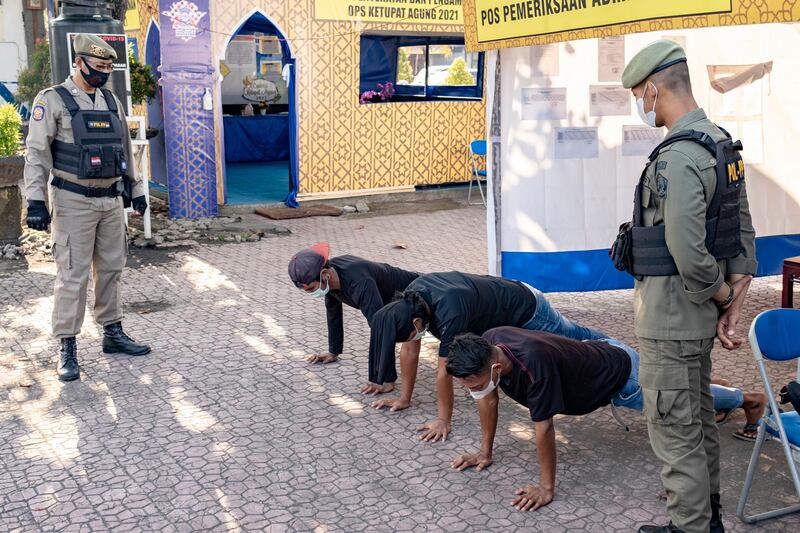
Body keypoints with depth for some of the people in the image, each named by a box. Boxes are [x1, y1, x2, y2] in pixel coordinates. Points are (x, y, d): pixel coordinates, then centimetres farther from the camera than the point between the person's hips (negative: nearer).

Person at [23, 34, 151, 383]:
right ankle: (67, 349, 1)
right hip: (73, 201, -6)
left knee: (111, 269, 11)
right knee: (73, 275, -5)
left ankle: (113, 334, 22)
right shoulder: (52, 101, -6)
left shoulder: (112, 102, 12)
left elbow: (125, 148, 20)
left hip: (110, 200, 6)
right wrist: (35, 200, -16)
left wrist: (137, 189, 18)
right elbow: (36, 152, -9)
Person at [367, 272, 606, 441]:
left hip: (526, 309, -7)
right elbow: (410, 350, -11)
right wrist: (404, 397, -7)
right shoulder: (410, 301, -21)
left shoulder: (449, 312, -46)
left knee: (573, 338, 19)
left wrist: (443, 420, -32)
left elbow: (444, 371, -40)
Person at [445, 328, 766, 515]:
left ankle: (746, 397, 50)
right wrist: (485, 451, -3)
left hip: (622, 373, -6)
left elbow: (543, 427, -38)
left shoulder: (533, 361, -46)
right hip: (599, 354, 6)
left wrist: (546, 488, -30)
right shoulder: (487, 345, -24)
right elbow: (489, 399, -8)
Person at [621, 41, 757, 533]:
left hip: (671, 314, -10)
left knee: (675, 428, 3)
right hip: (700, 314, 10)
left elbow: (687, 256, -27)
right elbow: (744, 236, 11)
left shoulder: (678, 157, -23)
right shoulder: (723, 145, 9)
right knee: (700, 418, 21)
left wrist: (723, 297, -9)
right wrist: (736, 304, 7)